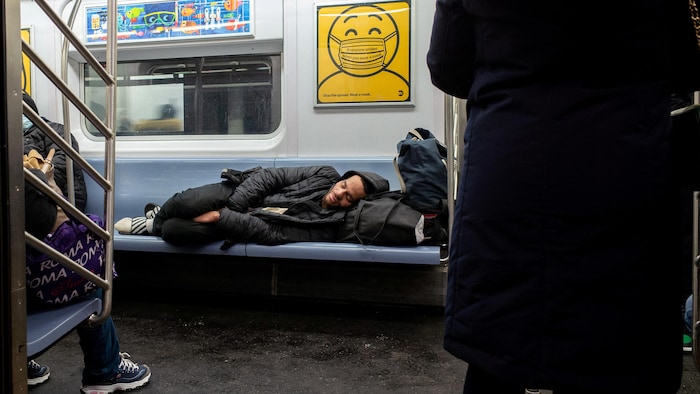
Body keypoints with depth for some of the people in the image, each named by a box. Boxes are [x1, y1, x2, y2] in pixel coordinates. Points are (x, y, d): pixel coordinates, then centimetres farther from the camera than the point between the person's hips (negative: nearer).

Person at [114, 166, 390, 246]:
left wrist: (221, 216, -26)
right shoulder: (324, 175, -7)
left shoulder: (326, 229, -18)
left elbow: (273, 234, -25)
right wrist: (233, 206, -17)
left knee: (172, 232, -21)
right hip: (238, 192, 3)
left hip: (238, 227, -3)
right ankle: (161, 213, 14)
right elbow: (270, 176, -7)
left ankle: (153, 225, 18)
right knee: (188, 203, -25)